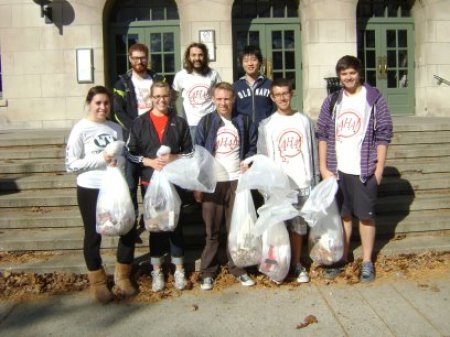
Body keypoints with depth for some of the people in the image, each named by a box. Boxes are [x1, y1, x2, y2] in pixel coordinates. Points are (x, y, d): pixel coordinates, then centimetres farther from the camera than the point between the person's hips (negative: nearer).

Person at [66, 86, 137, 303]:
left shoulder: (115, 128, 6)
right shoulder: (81, 129, -6)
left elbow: (124, 156, 14)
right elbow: (71, 164, -10)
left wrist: (119, 160, -8)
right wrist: (100, 159, -17)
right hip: (90, 190, -4)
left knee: (128, 229, 6)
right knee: (94, 235, 8)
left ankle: (122, 276, 27)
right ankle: (98, 282, 26)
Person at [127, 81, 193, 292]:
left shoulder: (179, 122, 5)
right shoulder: (140, 123, 3)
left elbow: (190, 152, 6)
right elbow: (130, 153, 1)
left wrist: (174, 158, -12)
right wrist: (150, 162, -14)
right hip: (150, 182, 0)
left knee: (175, 224, 6)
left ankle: (179, 270, 20)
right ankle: (156, 271, 21)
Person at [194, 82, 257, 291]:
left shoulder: (244, 122, 6)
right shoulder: (206, 122, 2)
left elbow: (253, 146, 15)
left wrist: (247, 162, -6)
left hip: (237, 181, 1)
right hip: (212, 182, -1)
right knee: (212, 230, 4)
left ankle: (237, 268, 20)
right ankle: (208, 272, 14)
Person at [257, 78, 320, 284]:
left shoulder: (305, 121, 5)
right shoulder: (266, 125, 1)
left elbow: (313, 153, 7)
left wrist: (315, 181, 4)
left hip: (302, 184, 1)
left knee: (298, 226, 9)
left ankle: (296, 264, 23)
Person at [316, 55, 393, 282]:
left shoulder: (374, 99, -2)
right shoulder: (332, 101, 6)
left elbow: (383, 135, -4)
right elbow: (323, 135, 5)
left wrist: (379, 169, -8)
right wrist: (323, 167, 0)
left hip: (364, 170, -3)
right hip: (337, 169, 3)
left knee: (366, 216, 6)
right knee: (342, 215, 12)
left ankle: (367, 262, 20)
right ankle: (342, 258, 26)